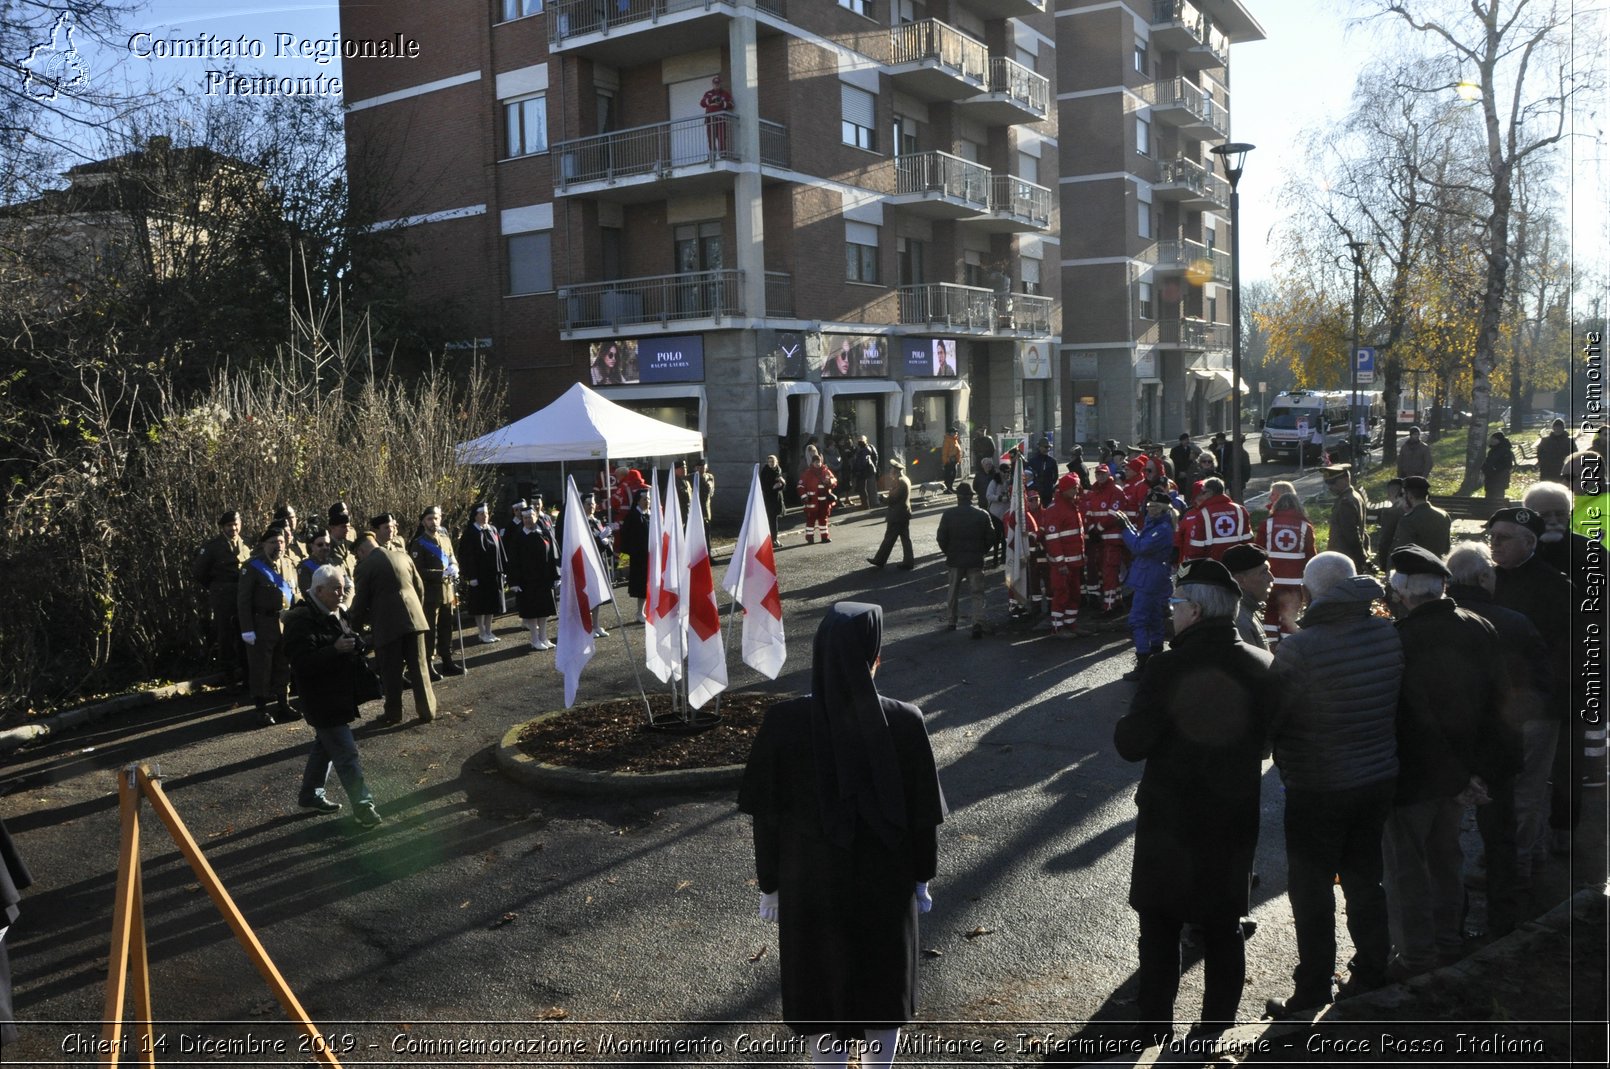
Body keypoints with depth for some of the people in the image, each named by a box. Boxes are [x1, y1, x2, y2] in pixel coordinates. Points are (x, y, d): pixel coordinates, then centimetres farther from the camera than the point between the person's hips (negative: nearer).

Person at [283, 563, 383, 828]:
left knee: (325, 745, 22)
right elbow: (303, 662, -28)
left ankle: (310, 795, 38)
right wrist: (336, 650, -34)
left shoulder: (336, 612, 9)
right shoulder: (301, 619, -20)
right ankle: (363, 806, 0)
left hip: (339, 694, 10)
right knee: (346, 754, -6)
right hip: (322, 700, -10)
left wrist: (355, 648, 9)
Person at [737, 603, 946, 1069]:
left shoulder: (784, 722, -19)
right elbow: (924, 812, -9)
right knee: (883, 984, 23)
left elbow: (766, 814, -10)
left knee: (822, 990, 18)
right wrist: (922, 878, 7)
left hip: (811, 883, 0)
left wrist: (769, 883, 4)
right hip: (886, 882, 1)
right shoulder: (904, 722, -18)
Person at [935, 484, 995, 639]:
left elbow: (941, 538, -4)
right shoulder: (982, 515, -4)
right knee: (976, 593, 2)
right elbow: (991, 538, -1)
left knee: (953, 591, 17)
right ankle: (978, 622, -14)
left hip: (955, 559, 1)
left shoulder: (948, 514, -5)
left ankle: (950, 622, 23)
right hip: (976, 560, -1)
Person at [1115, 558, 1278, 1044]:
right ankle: (1218, 1023, 28)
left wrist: (1127, 725, -1)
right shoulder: (1263, 666, -5)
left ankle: (1154, 1024, 18)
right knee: (1224, 927, 17)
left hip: (1169, 821, -4)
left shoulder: (1168, 667, -22)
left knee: (1160, 925, 11)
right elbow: (1269, 734, 5)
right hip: (1235, 817, 4)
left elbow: (1131, 744, -20)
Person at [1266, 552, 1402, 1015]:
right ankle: (1372, 973, 36)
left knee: (1311, 891, 9)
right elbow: (1400, 703, 5)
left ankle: (1311, 995, 20)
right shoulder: (1390, 635, -7)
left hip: (1318, 790, -5)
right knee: (1365, 879, 21)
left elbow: (1268, 720, -18)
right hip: (1380, 780, 5)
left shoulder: (1298, 649, -26)